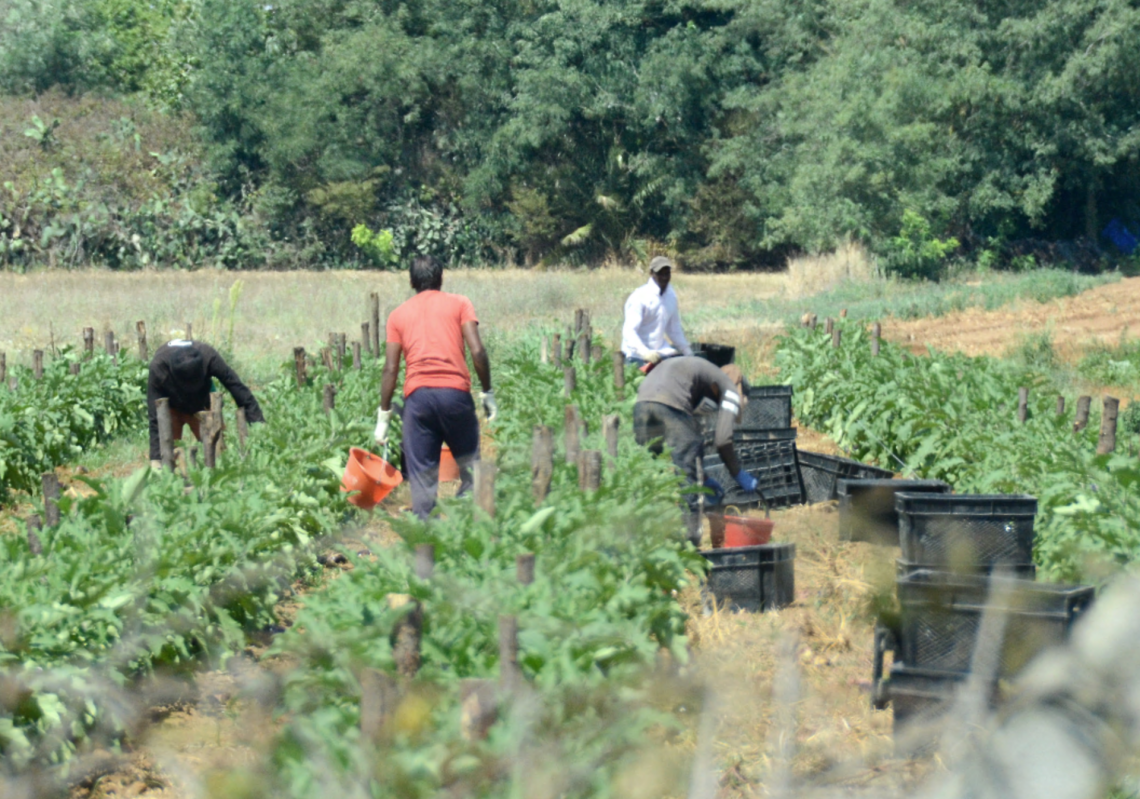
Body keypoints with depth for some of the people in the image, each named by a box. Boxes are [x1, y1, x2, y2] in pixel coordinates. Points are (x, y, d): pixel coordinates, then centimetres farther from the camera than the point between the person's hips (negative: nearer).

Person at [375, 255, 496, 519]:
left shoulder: (398, 315, 16)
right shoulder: (459, 303, 12)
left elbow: (391, 368, 10)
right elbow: (477, 351, -1)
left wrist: (384, 415, 13)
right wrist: (487, 393, 7)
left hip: (417, 395, 1)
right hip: (455, 392, -1)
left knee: (422, 474, 3)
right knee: (470, 466, 10)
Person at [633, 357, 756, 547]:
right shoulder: (730, 388, 18)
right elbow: (722, 440, 3)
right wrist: (739, 475, 17)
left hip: (641, 403, 7)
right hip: (671, 404, -7)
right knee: (685, 475, 0)